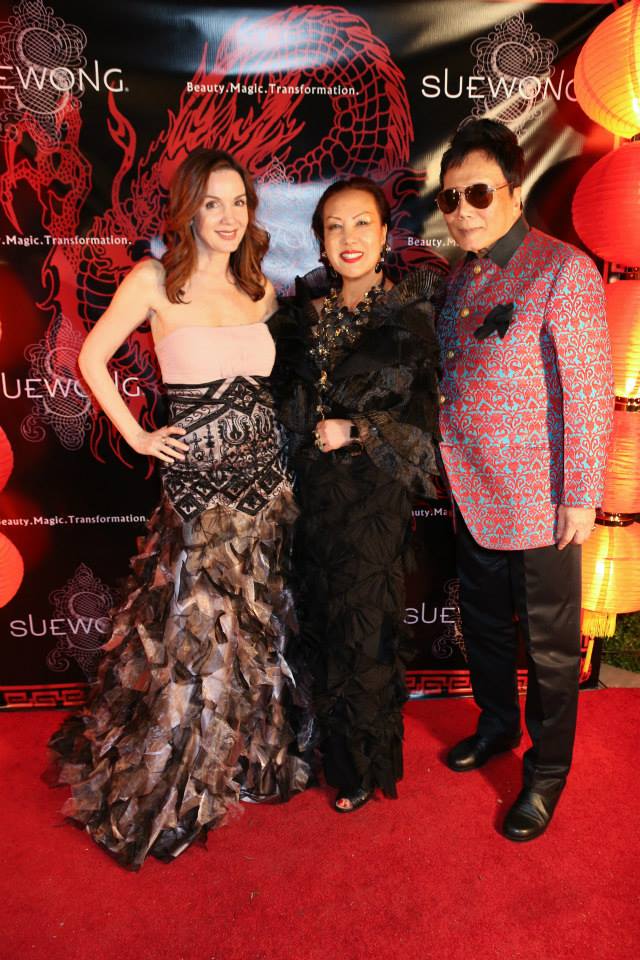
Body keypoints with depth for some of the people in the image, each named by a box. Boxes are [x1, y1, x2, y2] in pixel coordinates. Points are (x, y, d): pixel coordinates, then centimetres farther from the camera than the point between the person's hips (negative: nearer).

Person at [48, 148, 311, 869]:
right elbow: (91, 358, 1)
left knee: (258, 627, 14)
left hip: (265, 477, 5)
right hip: (197, 482, -5)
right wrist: (137, 436, -3)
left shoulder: (261, 289, 9)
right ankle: (164, 792, 29)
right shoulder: (155, 281, -5)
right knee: (195, 633, 3)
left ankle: (248, 760, 40)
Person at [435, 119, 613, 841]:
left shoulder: (563, 272, -14)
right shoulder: (463, 275, 9)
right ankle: (496, 724, 47)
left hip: (537, 504, -7)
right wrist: (446, 466, 12)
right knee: (483, 624, 22)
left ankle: (547, 772, 33)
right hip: (472, 496, 7)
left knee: (549, 646, 11)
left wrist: (583, 498, -15)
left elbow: (590, 394, -16)